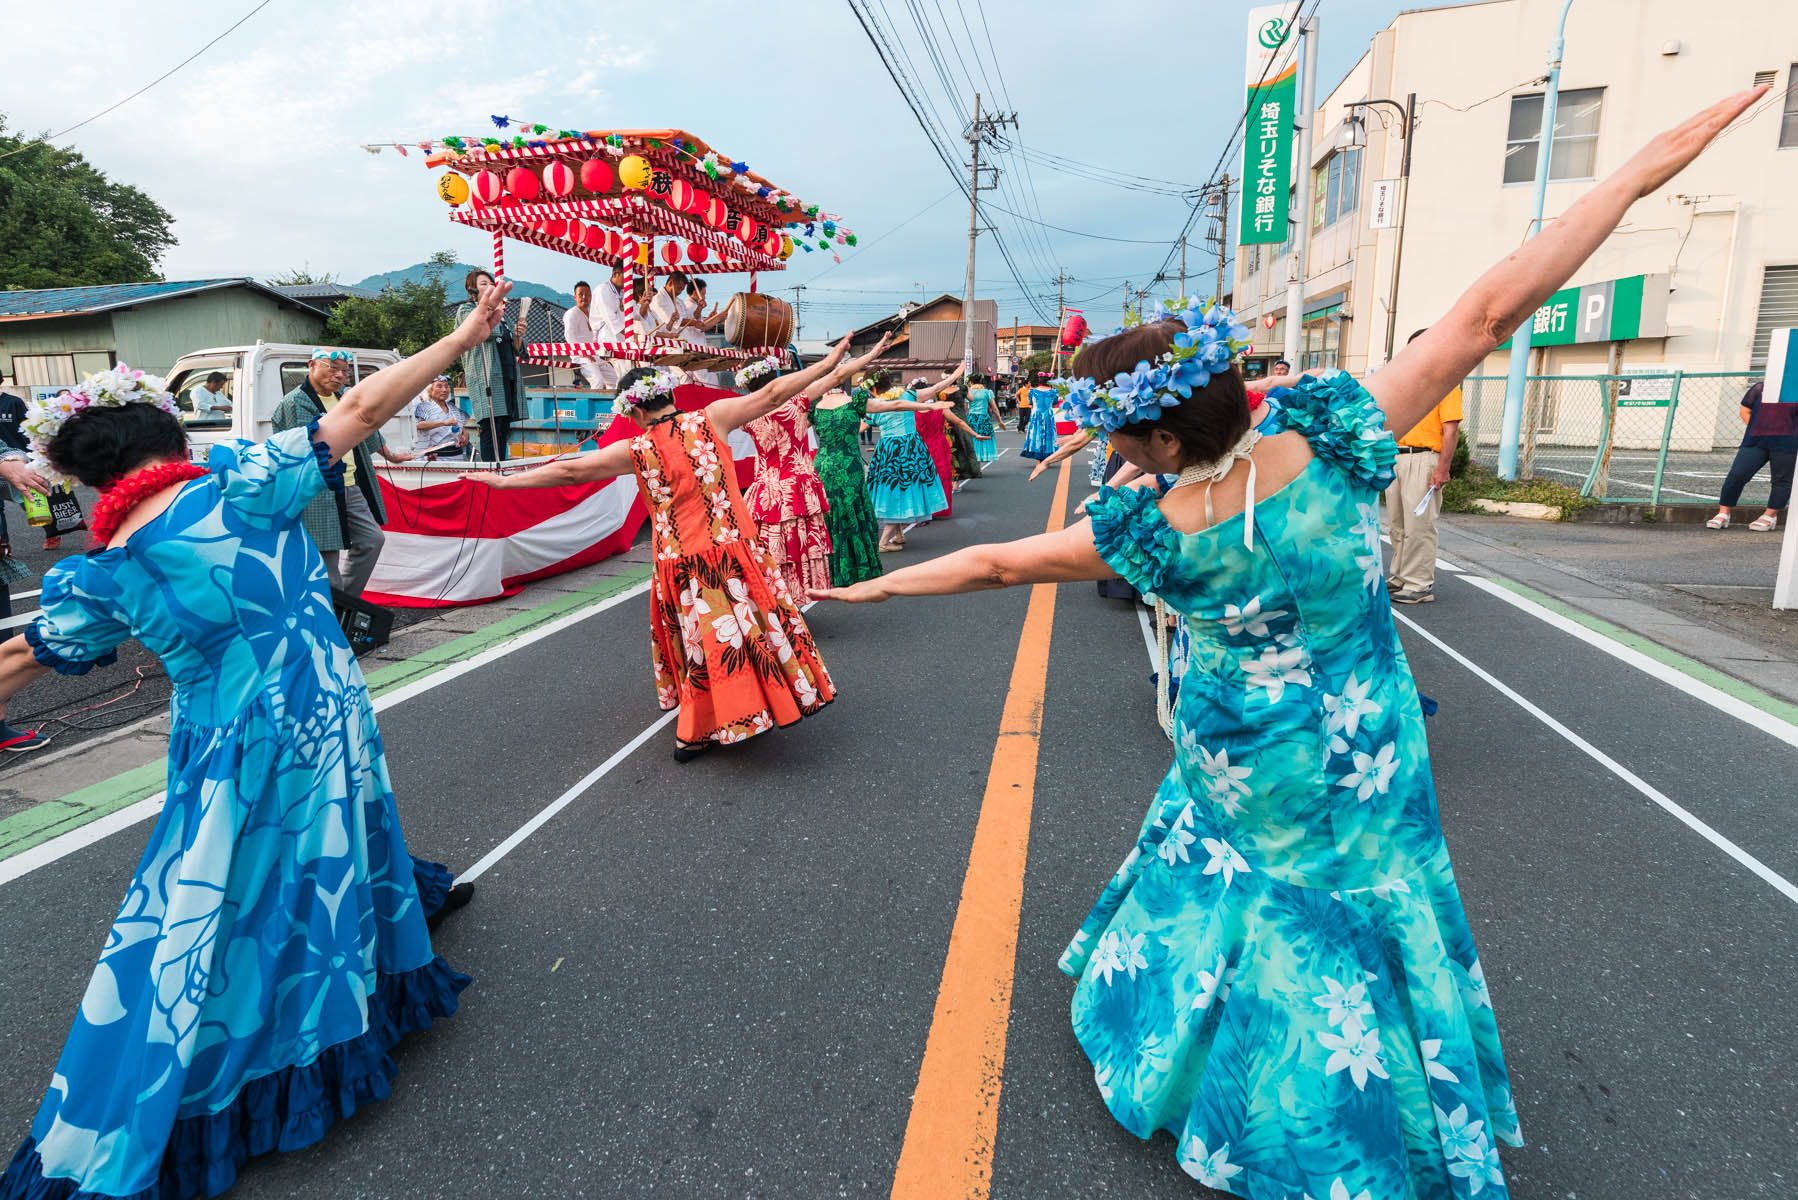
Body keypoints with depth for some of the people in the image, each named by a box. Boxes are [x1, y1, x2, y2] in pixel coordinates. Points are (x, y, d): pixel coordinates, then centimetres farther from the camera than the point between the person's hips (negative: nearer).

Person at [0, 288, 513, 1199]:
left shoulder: (99, 577, -4)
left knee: (208, 918, 16)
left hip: (224, 757, 2)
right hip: (324, 720, -1)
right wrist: (461, 339, -12)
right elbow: (360, 413, -15)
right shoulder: (242, 483, -12)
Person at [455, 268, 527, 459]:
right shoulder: (466, 310, 5)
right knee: (491, 428, -16)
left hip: (507, 377, 8)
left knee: (504, 429, 3)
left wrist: (518, 336, 3)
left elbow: (517, 350, 25)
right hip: (486, 377, -8)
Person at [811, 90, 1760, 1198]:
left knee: (1239, 890, 24)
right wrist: (1640, 173, -10)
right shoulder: (1333, 440, -23)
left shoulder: (1147, 534, -22)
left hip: (1240, 765, -1)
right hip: (1364, 754, 1)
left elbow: (993, 564, -13)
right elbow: (1485, 314, -20)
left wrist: (872, 586, 0)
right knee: (1364, 916, 18)